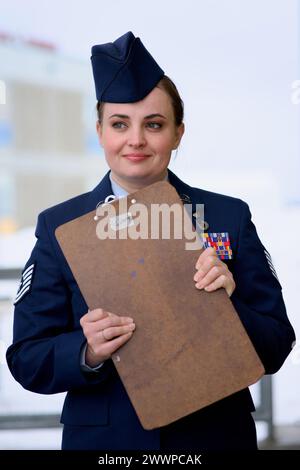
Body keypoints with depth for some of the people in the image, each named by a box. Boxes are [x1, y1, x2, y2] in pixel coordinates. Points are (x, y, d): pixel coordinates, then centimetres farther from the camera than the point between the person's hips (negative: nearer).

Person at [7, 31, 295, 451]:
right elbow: (26, 360, -4)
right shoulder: (59, 226, -2)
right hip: (102, 439, 0)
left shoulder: (229, 217, -1)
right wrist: (87, 353, -23)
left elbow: (275, 350, -1)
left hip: (215, 436, 1)